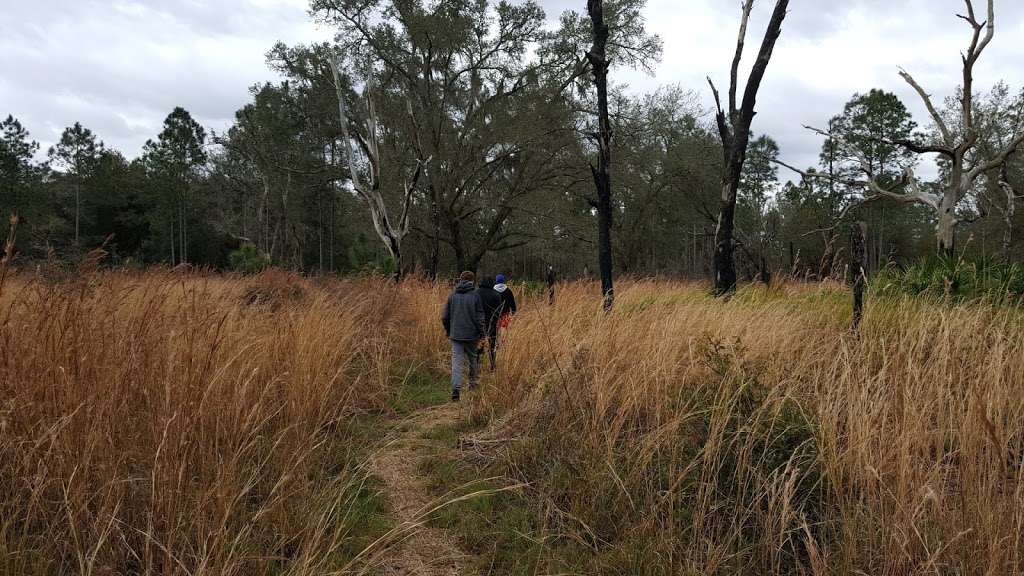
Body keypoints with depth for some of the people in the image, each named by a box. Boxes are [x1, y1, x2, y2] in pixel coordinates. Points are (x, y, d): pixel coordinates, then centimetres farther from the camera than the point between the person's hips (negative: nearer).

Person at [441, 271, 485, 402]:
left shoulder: (452, 295, 2)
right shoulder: (475, 295, -7)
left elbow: (445, 317, 5)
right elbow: (479, 317, -7)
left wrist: (448, 331, 19)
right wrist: (482, 333, 4)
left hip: (455, 335, 1)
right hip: (471, 334, -1)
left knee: (456, 363, -2)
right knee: (473, 359, 19)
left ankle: (456, 389, -14)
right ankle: (473, 382, 32)